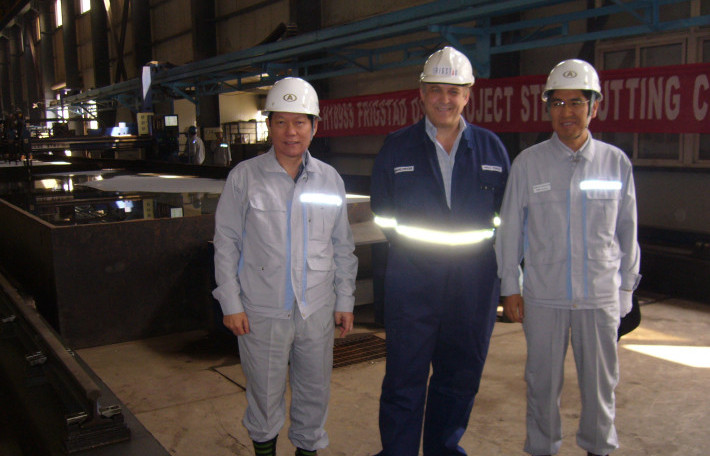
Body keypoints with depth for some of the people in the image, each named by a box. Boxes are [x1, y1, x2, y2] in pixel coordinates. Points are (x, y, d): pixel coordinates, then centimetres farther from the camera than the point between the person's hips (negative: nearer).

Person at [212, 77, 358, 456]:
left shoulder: (329, 179, 4)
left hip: (317, 310, 2)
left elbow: (342, 246, 10)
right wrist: (230, 304, -5)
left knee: (315, 391, 14)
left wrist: (345, 301, 9)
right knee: (265, 392, 12)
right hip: (262, 311, -2)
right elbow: (226, 243, -2)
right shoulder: (244, 176, -5)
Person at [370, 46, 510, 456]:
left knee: (460, 378, 15)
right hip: (412, 281, -2)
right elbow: (381, 211, 10)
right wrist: (407, 237, -2)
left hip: (475, 283, 2)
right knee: (404, 380, 2)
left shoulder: (491, 148, 7)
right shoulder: (396, 148, 4)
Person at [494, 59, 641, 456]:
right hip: (543, 295, -1)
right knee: (543, 381, 11)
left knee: (601, 381, 13)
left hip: (601, 295, 1)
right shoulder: (528, 163, -2)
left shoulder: (617, 163, 1)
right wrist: (510, 287, 2)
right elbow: (510, 229, 2)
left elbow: (627, 232, 7)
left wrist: (627, 286, 9)